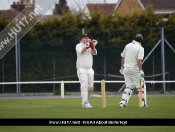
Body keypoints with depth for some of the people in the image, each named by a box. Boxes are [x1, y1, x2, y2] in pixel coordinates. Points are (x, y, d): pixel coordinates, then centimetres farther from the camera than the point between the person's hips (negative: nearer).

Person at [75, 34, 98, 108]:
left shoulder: (90, 47, 16)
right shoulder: (79, 46, 2)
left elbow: (95, 53, -2)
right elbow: (81, 51, -19)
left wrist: (93, 47, -19)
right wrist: (87, 46, -22)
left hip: (90, 69, 6)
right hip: (81, 69, -5)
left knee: (90, 87, 5)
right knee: (84, 85, -18)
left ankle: (86, 101, 22)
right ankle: (85, 103, -25)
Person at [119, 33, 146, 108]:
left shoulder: (127, 46, 8)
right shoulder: (140, 48, -9)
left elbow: (123, 57, 13)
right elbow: (139, 60, -19)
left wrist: (122, 67, 23)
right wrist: (141, 71, -20)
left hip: (126, 69, 5)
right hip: (134, 69, -5)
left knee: (129, 86, 10)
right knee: (139, 86, 5)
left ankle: (123, 101, -4)